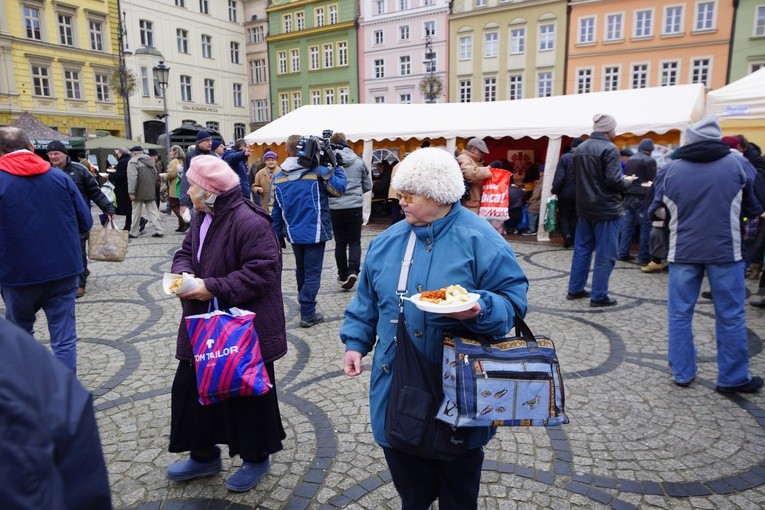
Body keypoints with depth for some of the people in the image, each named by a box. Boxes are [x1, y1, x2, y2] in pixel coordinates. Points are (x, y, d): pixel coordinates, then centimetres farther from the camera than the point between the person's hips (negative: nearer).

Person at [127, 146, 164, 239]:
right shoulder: (149, 160, 13)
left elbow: (132, 178, -18)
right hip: (150, 192, 6)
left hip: (139, 192, -6)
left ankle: (133, 233, 13)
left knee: (136, 213, 4)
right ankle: (159, 230, 1)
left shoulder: (133, 161, -9)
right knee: (153, 211, 8)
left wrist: (131, 192, -19)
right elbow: (155, 175, 19)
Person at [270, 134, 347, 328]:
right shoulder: (318, 171, -11)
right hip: (314, 232, -4)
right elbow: (339, 188, -11)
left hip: (293, 233, 5)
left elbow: (276, 210, 5)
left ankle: (305, 305, 37)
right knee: (312, 273, 2)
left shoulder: (278, 178, 2)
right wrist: (335, 166, -2)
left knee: (301, 270, 22)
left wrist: (278, 233, 14)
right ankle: (307, 314, 2)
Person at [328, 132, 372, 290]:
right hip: (355, 207, 1)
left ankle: (343, 276, 16)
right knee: (355, 241, 10)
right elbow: (368, 185, 7)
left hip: (335, 208, -1)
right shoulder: (359, 161, 0)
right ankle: (353, 271, -9)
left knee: (340, 243, 11)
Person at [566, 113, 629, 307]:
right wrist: (626, 184, -2)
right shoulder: (609, 149, -15)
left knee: (582, 249, 14)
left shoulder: (580, 148, 10)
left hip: (584, 207, 8)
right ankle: (599, 296, 3)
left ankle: (575, 289, 20)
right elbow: (613, 180, -21)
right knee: (605, 254, -1)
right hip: (606, 209, -8)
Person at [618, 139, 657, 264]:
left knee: (626, 226, 10)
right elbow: (652, 181, -8)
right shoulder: (650, 160, -7)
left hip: (628, 197, 6)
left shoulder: (629, 160, 12)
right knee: (645, 227, -1)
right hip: (642, 197, -6)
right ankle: (644, 257, 0)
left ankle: (623, 253, 12)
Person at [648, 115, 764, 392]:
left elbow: (656, 208, 9)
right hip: (726, 251, 0)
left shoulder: (672, 169, -1)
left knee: (679, 314, 10)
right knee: (730, 316, 8)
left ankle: (682, 372, 16)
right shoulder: (737, 164, -2)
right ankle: (733, 378, 17)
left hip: (683, 252, 1)